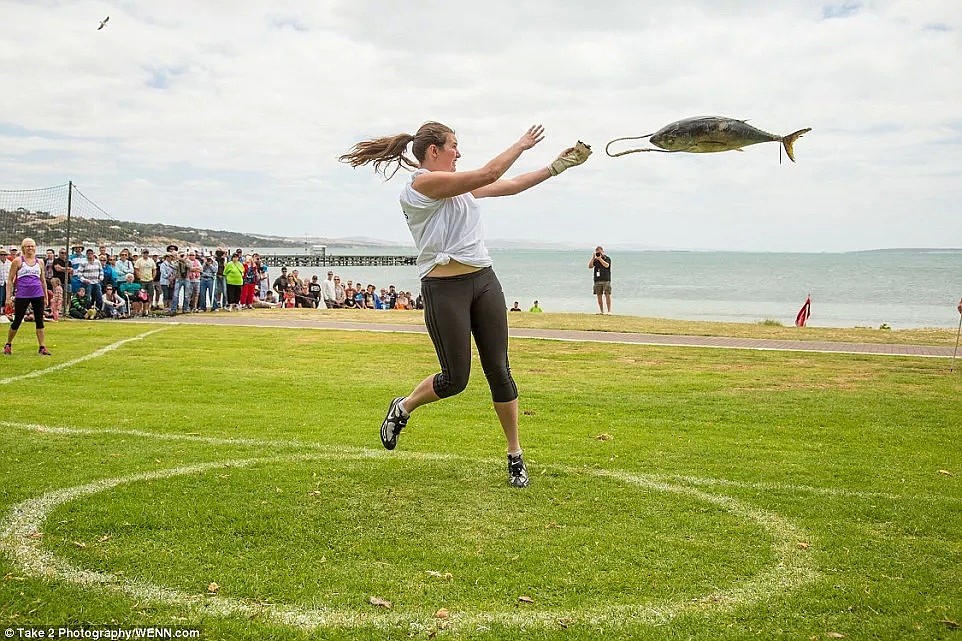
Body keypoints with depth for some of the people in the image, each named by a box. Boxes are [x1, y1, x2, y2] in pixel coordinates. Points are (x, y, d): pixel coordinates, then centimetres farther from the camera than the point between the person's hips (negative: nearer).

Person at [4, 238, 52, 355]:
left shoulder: (39, 262, 11)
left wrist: (46, 296, 17)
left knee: (39, 321, 0)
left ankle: (42, 347, 1)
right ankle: (8, 345, 20)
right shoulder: (18, 261, 0)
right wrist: (8, 296, -5)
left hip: (38, 294, 3)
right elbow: (10, 280, 1)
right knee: (17, 320, 3)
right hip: (22, 295, -3)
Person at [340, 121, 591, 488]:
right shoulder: (422, 182, -11)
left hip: (483, 281, 8)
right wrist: (522, 144, 2)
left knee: (499, 371, 4)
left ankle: (515, 456, 12)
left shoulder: (458, 185, 16)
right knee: (455, 379, -2)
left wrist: (556, 167, 18)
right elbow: (490, 174, -12)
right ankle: (402, 408, 28)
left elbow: (508, 186, 21)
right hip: (445, 288, -8)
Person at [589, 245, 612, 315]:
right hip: (597, 280, 4)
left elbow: (606, 265, -16)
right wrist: (593, 258, -5)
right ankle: (601, 311, 10)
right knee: (599, 296, 4)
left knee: (607, 295, -9)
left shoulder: (607, 258, 2)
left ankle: (609, 311, -9)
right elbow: (590, 266, 2)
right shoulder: (595, 260, 13)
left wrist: (600, 258, -18)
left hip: (606, 280, -4)